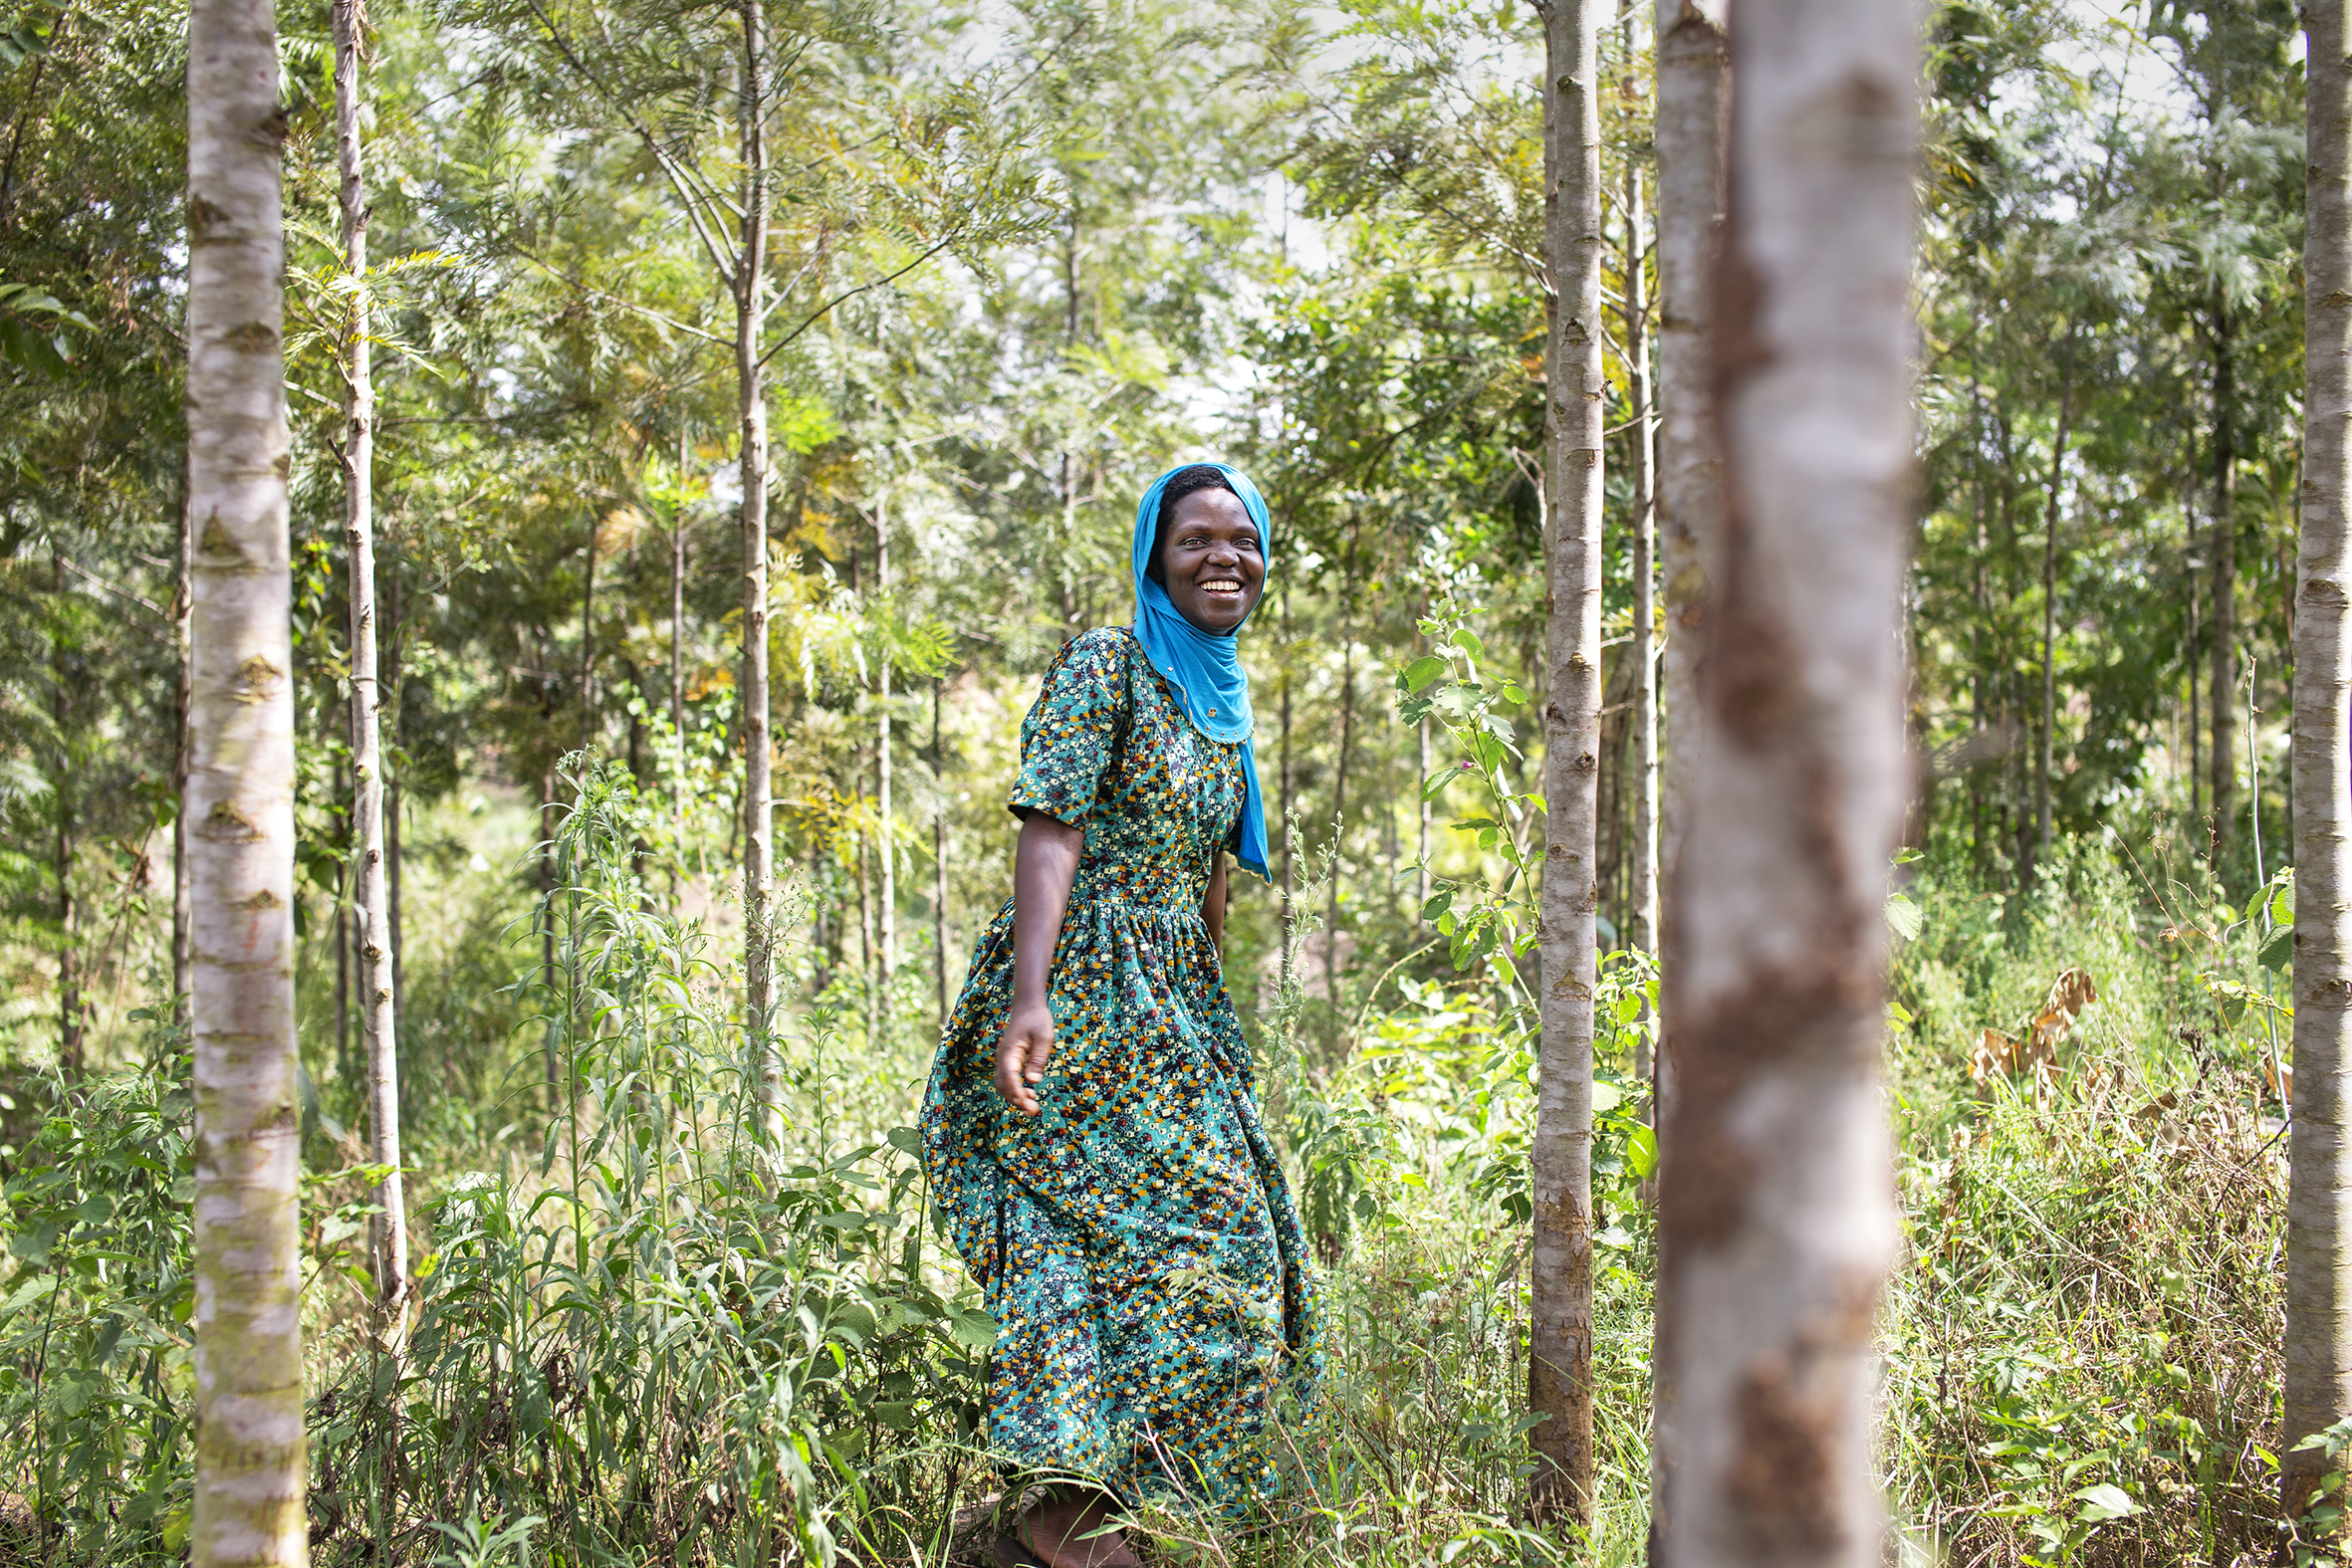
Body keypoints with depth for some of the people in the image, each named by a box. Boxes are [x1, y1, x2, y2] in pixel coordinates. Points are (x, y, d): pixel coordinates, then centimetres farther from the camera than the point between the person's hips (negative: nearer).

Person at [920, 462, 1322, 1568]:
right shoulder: (1102, 667, -8)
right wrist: (1027, 999, -28)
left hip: (1175, 1003, 9)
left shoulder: (1222, 698, 17)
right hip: (1083, 990, -9)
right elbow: (1051, 832, -17)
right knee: (1182, 1233, -13)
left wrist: (1214, 1017, 23)